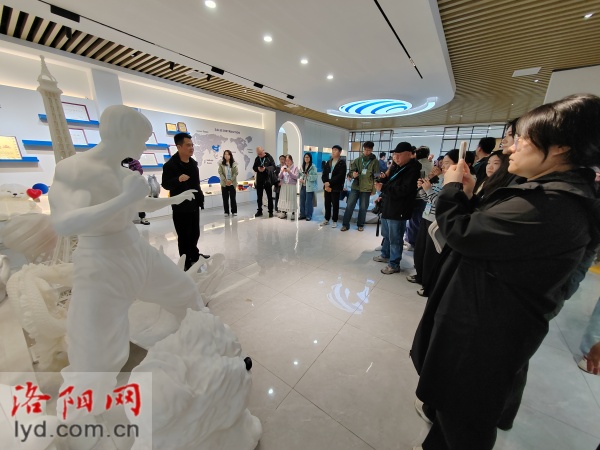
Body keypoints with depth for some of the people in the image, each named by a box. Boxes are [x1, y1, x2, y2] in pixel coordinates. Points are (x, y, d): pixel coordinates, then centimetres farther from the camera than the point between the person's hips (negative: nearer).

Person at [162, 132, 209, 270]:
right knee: (184, 236, 3)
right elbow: (165, 184, -12)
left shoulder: (193, 163, 9)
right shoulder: (170, 164, -13)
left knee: (195, 233, 18)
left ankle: (194, 254, 38)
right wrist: (178, 179, -31)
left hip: (194, 205, 7)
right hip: (181, 207, -7)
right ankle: (186, 262, 17)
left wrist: (200, 198, 14)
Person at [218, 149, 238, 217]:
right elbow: (220, 173, -2)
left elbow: (236, 173, -4)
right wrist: (225, 181, -13)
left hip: (232, 183, -1)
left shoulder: (234, 163, 0)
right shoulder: (221, 164, 3)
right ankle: (226, 212, 12)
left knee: (233, 198, 2)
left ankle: (234, 211, 12)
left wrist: (230, 180, -13)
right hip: (224, 184, 1)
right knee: (225, 198, 3)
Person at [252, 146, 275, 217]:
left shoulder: (269, 157, -4)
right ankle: (259, 211, 20)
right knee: (259, 196, 9)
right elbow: (254, 168, 10)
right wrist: (258, 168, -13)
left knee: (269, 196, 3)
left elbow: (273, 166, -8)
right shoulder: (257, 159, 8)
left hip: (267, 179, -4)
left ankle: (270, 211, 11)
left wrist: (266, 168, -24)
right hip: (259, 179, 4)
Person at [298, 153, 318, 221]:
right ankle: (302, 214, 22)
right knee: (302, 201, 10)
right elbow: (299, 175, 15)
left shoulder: (313, 167, -7)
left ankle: (308, 215, 10)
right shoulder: (302, 166, 13)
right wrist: (300, 179, -4)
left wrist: (308, 176, -19)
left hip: (309, 187, -6)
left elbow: (315, 176, -12)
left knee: (308, 202, -2)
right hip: (302, 186, 6)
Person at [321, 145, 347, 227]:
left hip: (336, 187, -5)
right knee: (327, 203, 10)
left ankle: (335, 221, 11)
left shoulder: (342, 163, -3)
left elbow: (340, 176, -14)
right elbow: (324, 174, 8)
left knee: (335, 204, 1)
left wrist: (330, 183, -17)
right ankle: (327, 219, 22)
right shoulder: (328, 162, 15)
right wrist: (326, 183, -9)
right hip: (327, 186, 5)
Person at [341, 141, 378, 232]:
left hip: (366, 188, -2)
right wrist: (352, 174, -18)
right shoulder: (357, 160, 8)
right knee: (349, 205, -1)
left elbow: (376, 176, 1)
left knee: (363, 207, 5)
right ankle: (345, 224, 8)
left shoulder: (374, 161, 1)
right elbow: (351, 171, 7)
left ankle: (360, 225, 20)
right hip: (355, 187, 2)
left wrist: (374, 189, -3)